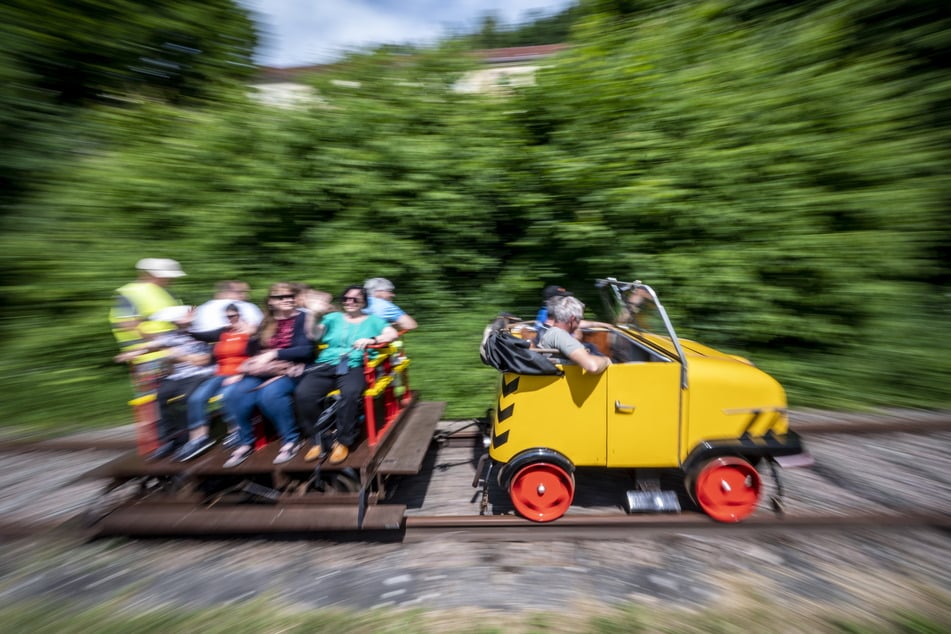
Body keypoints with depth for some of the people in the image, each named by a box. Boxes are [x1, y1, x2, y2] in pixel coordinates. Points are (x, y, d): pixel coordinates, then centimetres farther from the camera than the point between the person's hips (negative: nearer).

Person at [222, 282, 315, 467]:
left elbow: (306, 350, -13)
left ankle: (291, 440, -15)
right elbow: (252, 351, 17)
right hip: (263, 371, 5)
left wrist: (274, 354, -17)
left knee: (270, 394, -34)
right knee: (235, 395, -21)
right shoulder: (267, 322, 16)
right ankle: (246, 442, -1)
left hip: (290, 370, -5)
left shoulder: (302, 319, 0)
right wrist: (250, 336, -2)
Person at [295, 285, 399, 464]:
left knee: (350, 393, -36)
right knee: (303, 393, -27)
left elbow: (393, 334, 4)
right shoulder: (333, 317, 25)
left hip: (354, 366, -2)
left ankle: (343, 442, -16)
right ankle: (318, 440, -8)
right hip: (326, 365, 2)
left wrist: (372, 340, -12)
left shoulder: (372, 320, 19)